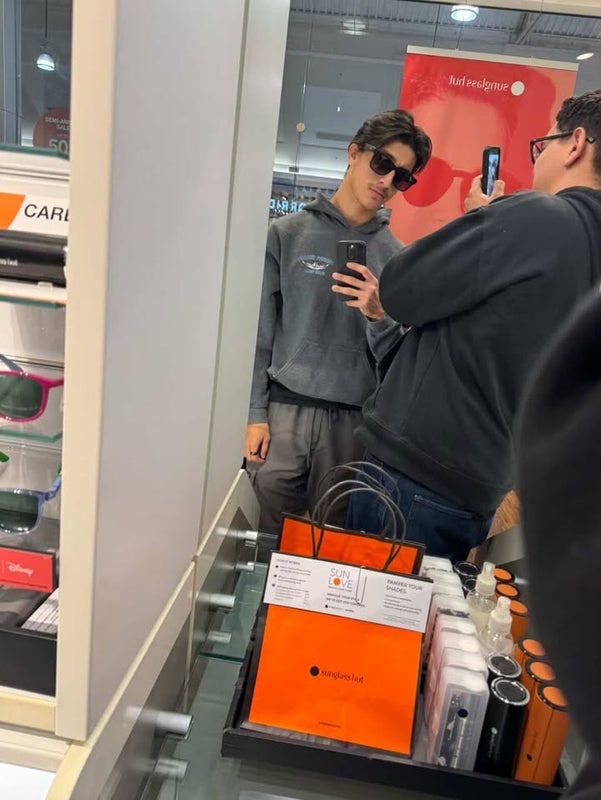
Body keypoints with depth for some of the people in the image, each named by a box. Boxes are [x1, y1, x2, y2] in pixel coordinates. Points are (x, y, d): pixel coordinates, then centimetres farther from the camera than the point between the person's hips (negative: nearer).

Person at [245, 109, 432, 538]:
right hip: (285, 409, -1)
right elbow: (260, 330, 3)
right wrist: (256, 413, -1)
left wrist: (380, 317, -14)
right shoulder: (287, 233, 4)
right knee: (268, 535, 4)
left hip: (354, 421, 2)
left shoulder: (397, 256, 8)